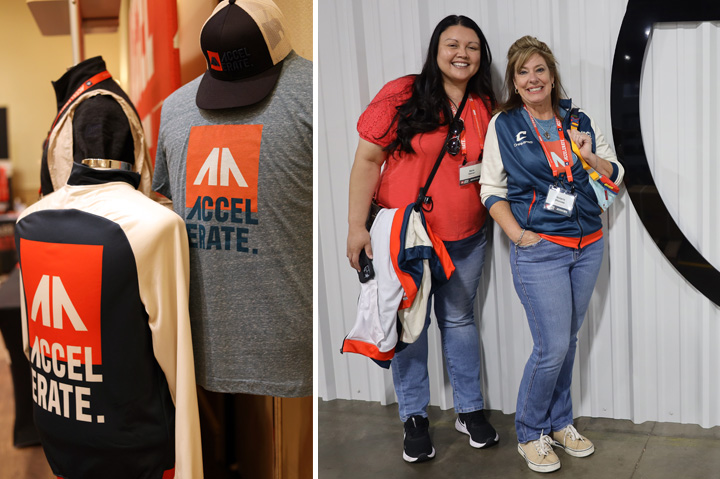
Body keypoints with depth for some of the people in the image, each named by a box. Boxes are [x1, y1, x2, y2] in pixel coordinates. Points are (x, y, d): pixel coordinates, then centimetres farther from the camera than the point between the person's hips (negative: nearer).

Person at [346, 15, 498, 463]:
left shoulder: (486, 107, 3)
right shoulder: (402, 95, -10)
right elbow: (367, 160, -10)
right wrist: (357, 226, -13)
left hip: (466, 238, 4)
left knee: (460, 318, 16)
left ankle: (471, 410, 30)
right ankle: (415, 418, 23)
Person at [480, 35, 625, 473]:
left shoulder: (580, 120, 9)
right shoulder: (503, 125, 0)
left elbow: (617, 176, 11)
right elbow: (492, 189, 0)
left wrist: (590, 157, -9)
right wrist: (517, 234, -11)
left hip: (589, 246, 4)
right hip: (540, 249, -4)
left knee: (568, 340, 14)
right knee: (552, 346, -6)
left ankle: (560, 423, 31)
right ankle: (531, 435, 14)